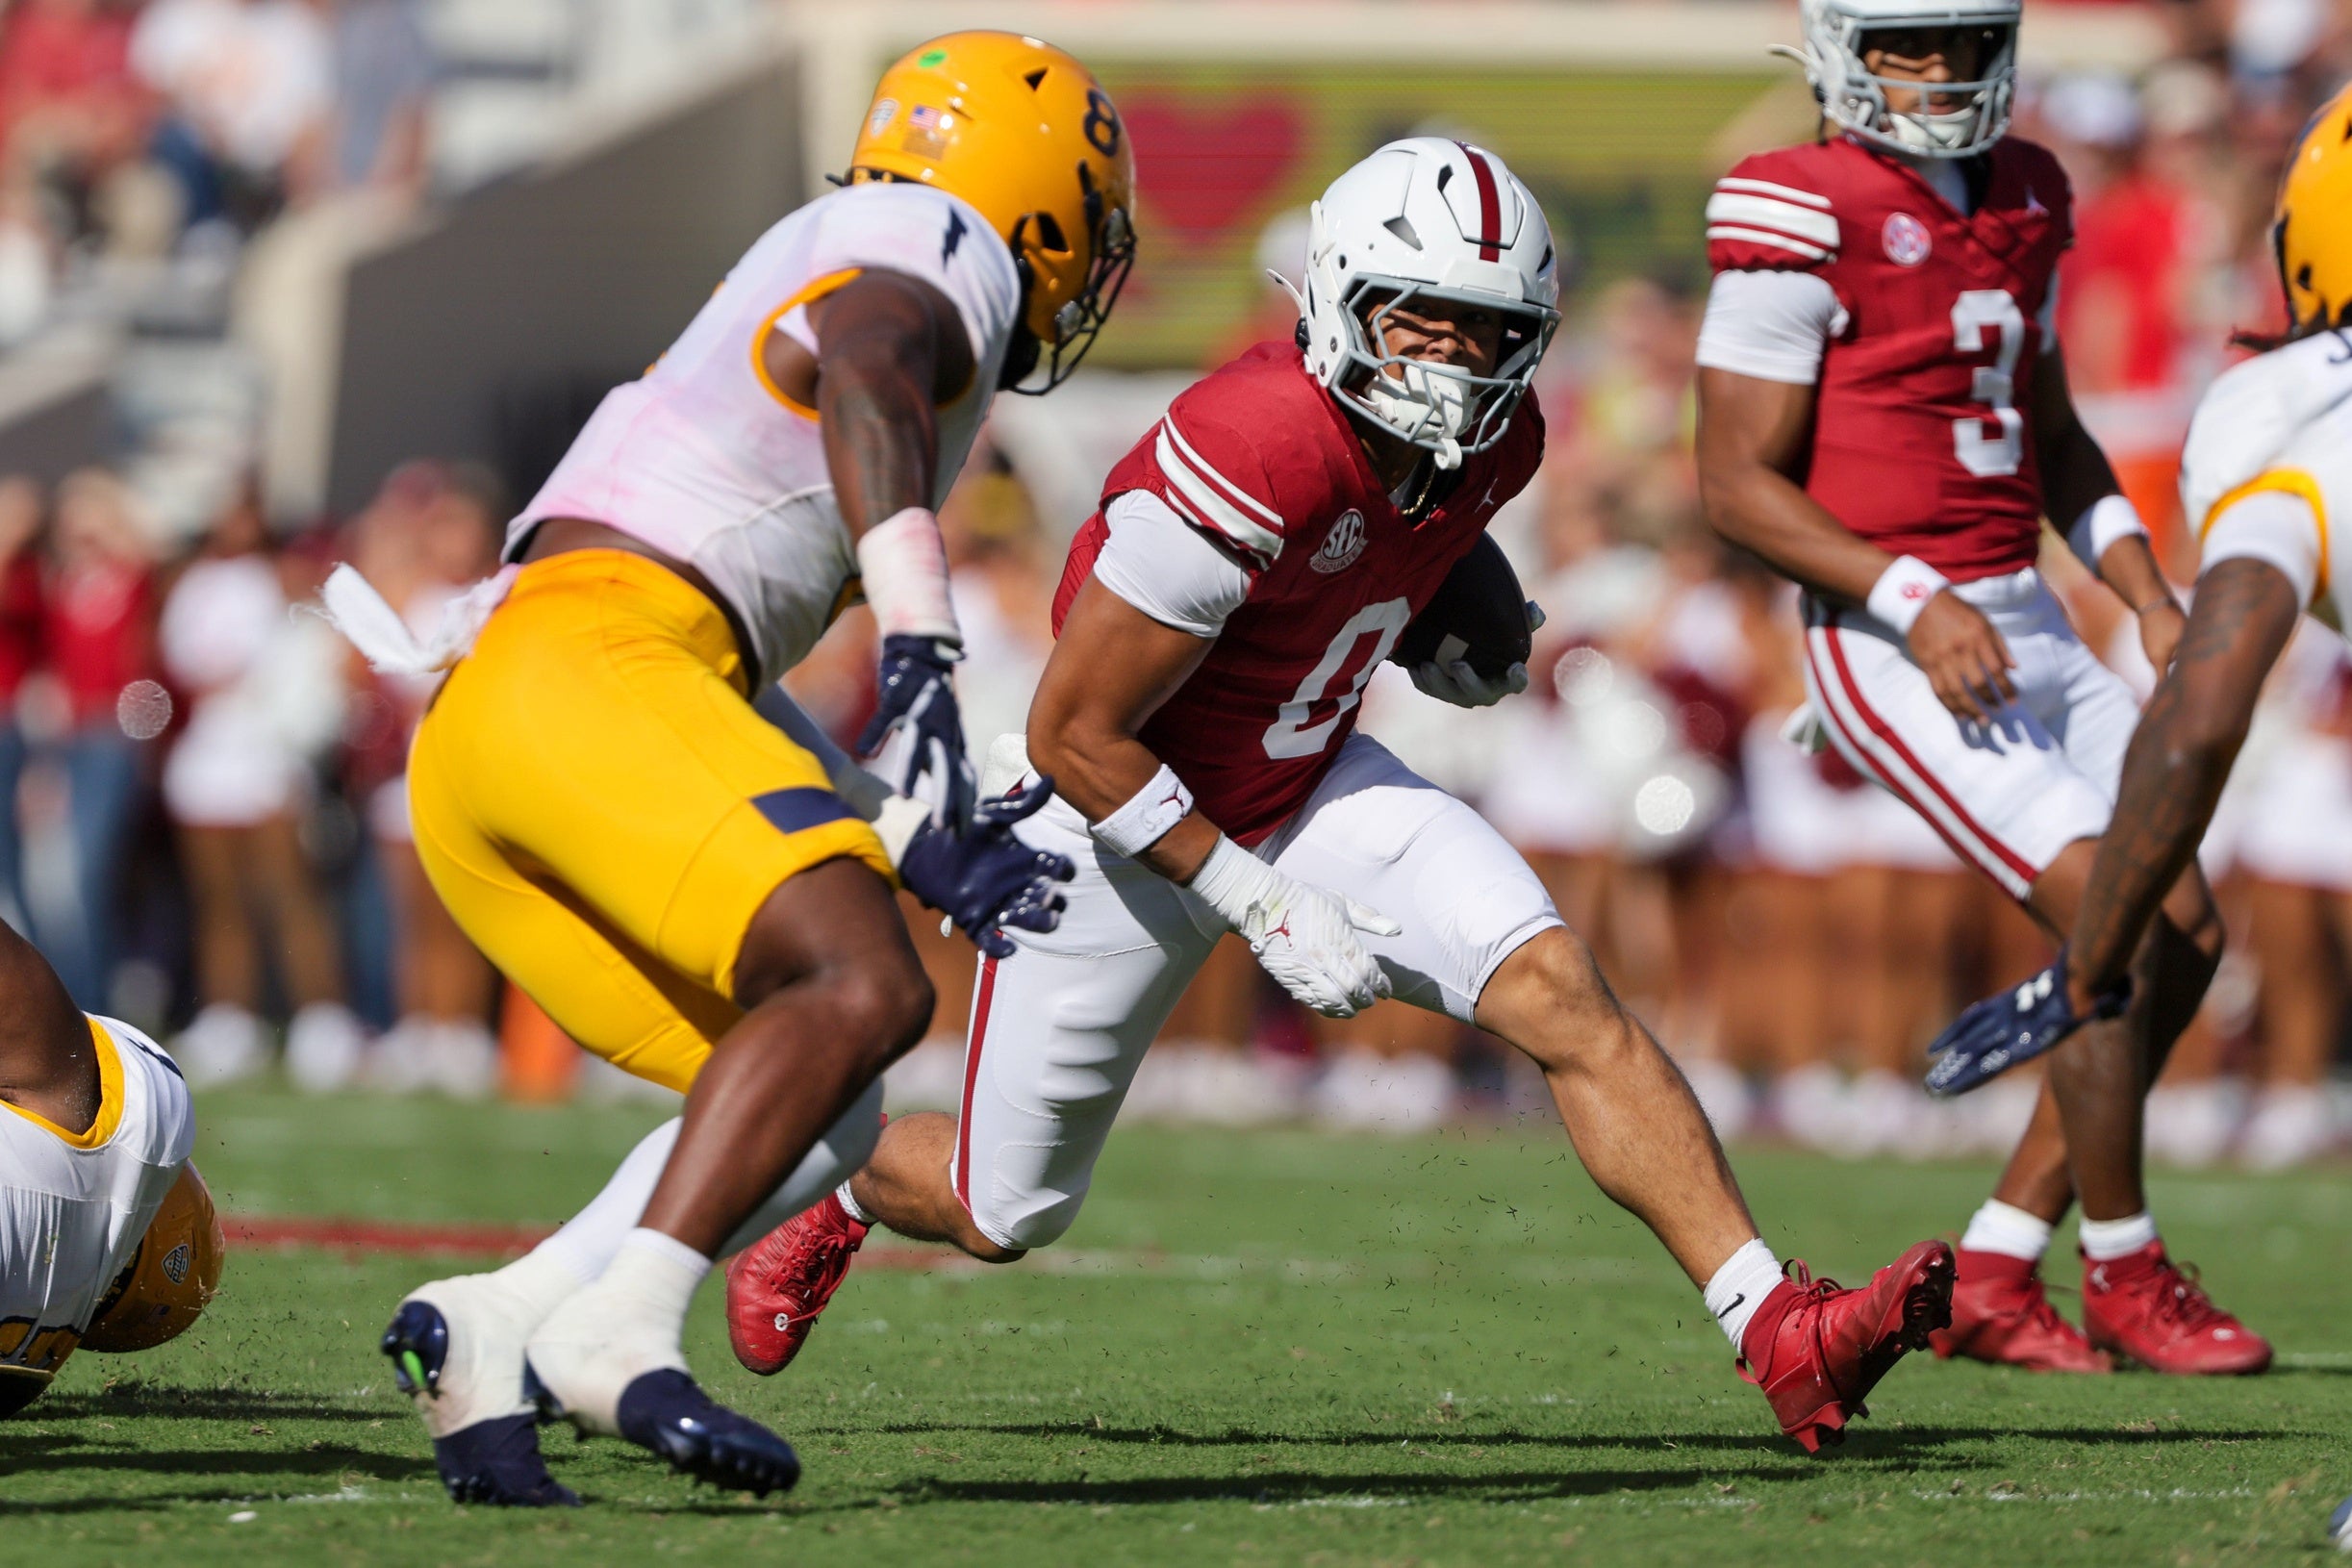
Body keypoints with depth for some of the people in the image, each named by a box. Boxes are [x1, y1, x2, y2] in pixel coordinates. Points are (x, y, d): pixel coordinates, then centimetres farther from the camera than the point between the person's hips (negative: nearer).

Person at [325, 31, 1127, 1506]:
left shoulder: (780, 296, 34)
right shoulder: (937, 253, 6)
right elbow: (868, 379, -19)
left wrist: (907, 830, 31)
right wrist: (922, 656, -28)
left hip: (470, 741, 9)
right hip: (586, 661, -9)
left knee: (820, 1116, 4)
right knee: (868, 989, -22)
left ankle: (496, 1331, -11)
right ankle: (620, 1329, -35)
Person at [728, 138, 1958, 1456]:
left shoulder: (1491, 443, -11)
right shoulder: (1254, 456, -35)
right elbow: (1075, 734, -27)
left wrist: (1463, 640, -1)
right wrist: (1261, 907, -24)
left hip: (1310, 786, 5)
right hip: (1126, 817, -5)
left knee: (1563, 997, -17)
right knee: (1005, 1218, 10)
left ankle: (1781, 1336, -21)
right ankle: (838, 1191, 46)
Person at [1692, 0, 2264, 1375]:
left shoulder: (2022, 197, 11)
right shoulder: (1804, 219, -13)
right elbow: (1738, 484, -14)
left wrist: (2149, 595, 9)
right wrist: (1912, 603, -22)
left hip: (2026, 629, 8)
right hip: (1891, 642, -8)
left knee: (2186, 934, 6)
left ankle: (1992, 1278, 13)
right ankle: (2127, 1280, 0)